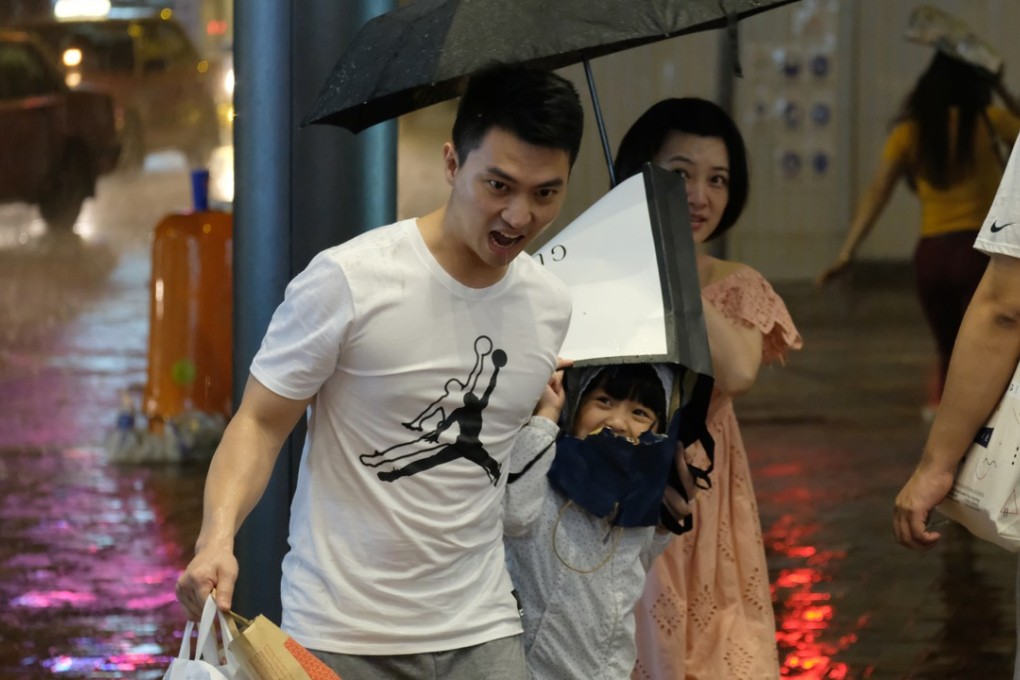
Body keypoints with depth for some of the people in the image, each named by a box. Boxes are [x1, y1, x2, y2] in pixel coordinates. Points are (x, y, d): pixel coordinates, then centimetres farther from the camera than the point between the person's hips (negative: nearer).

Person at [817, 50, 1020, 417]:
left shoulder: (910, 131, 6)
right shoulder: (988, 120, -1)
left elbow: (878, 191, -3)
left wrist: (847, 251, -5)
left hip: (930, 253, 4)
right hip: (980, 250, -4)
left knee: (950, 355, 20)